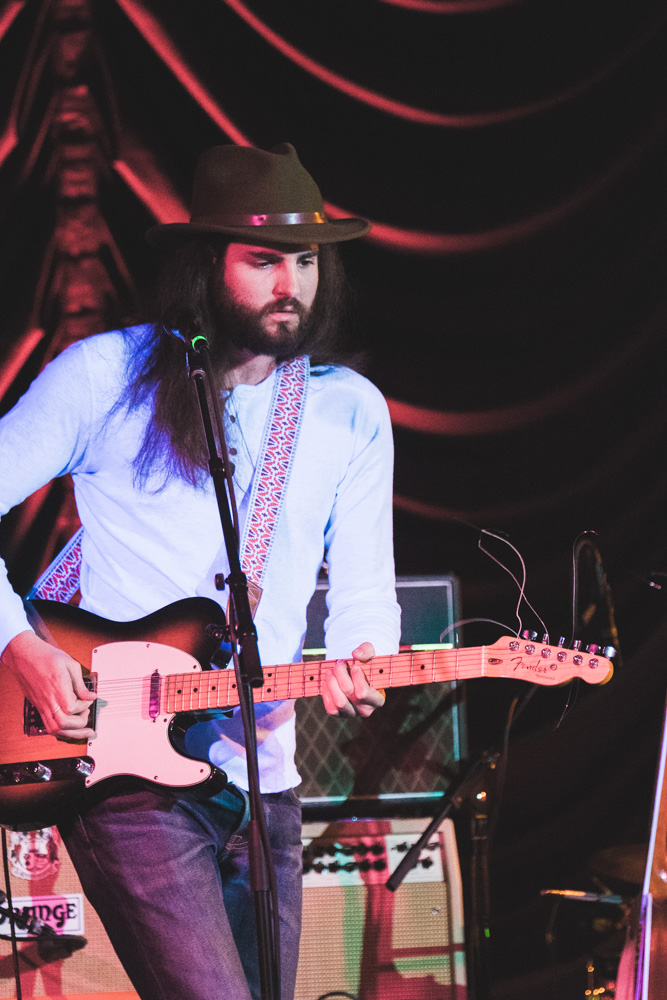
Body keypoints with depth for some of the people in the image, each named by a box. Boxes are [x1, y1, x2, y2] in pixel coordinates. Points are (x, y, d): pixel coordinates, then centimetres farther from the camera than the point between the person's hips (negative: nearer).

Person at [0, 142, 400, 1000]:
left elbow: (364, 591, 10)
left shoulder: (350, 410, 8)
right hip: (125, 771, -5)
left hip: (263, 783, 5)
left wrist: (359, 665, -13)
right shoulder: (105, 376, -3)